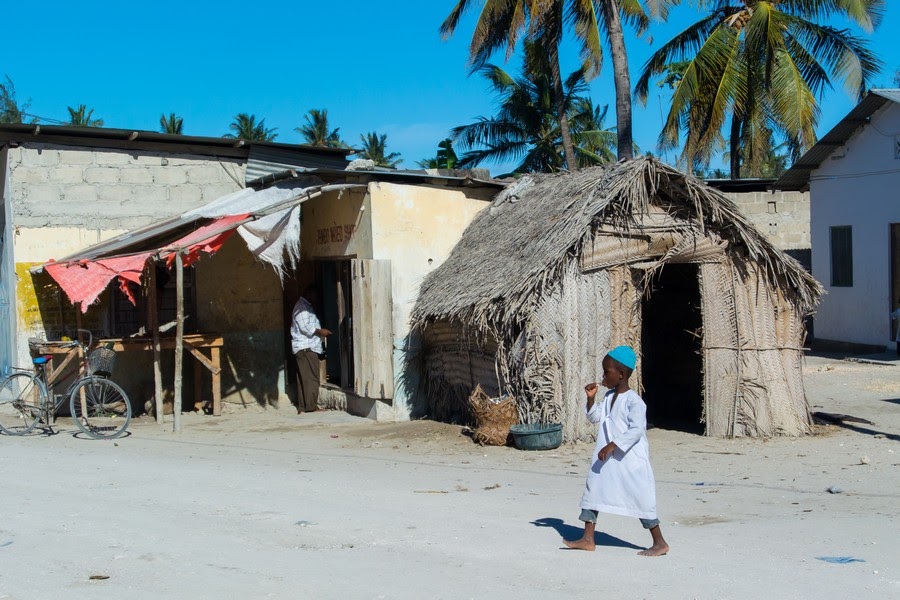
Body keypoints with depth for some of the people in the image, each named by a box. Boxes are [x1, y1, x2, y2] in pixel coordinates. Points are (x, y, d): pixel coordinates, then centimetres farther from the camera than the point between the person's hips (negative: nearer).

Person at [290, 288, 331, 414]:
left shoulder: (305, 306, 22)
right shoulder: (302, 307, -10)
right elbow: (304, 327, -19)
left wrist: (320, 333, 17)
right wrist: (320, 331, -12)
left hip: (307, 348, 11)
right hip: (306, 348, -11)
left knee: (305, 378, 9)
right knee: (311, 377, -10)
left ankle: (302, 407, 11)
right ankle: (311, 406, -11)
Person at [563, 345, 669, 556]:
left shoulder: (633, 401, -17)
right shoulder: (609, 396, 9)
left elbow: (636, 430, -24)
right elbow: (595, 417, 17)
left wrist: (612, 445, -26)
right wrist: (590, 398, 2)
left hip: (629, 460, -9)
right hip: (607, 459, 9)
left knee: (640, 499, -2)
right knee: (593, 490, 8)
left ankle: (660, 543, 11)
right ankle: (588, 539, 14)